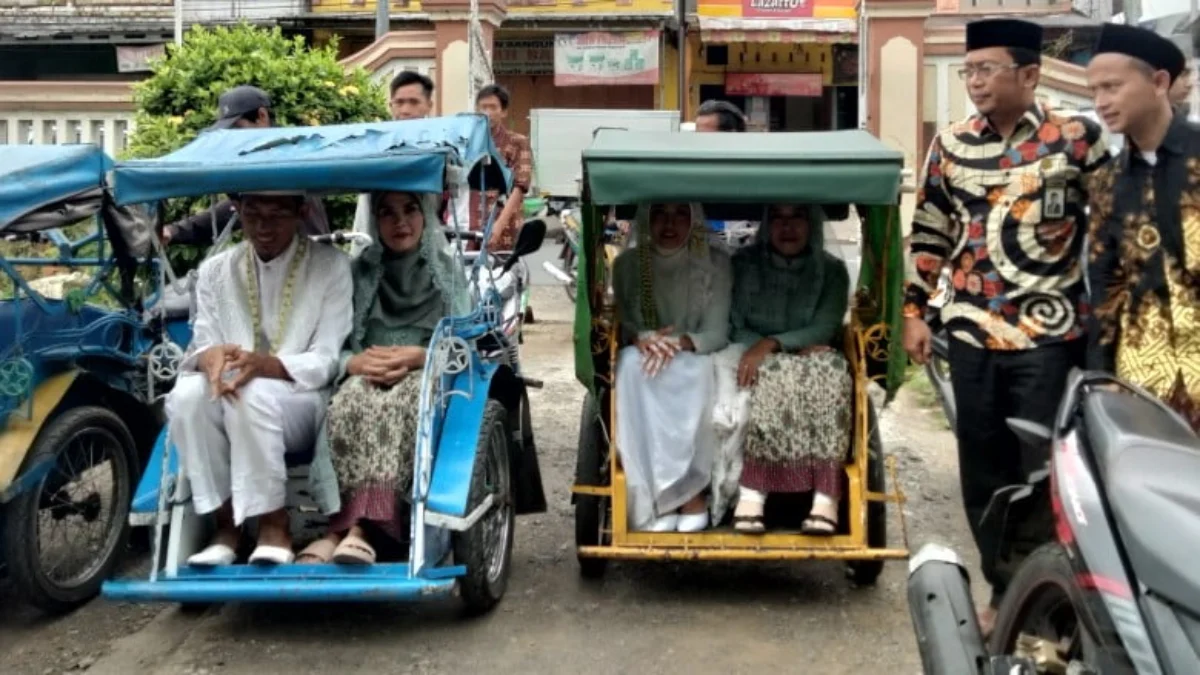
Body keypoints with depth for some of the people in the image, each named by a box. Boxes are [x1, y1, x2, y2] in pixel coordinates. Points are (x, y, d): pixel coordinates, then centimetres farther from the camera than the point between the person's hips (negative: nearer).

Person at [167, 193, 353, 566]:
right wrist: (210, 357, -25)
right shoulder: (215, 270, 8)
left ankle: (273, 524, -22)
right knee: (187, 394, -29)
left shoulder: (331, 266, -3)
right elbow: (201, 347, 1)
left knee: (254, 394, -35)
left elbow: (325, 360, -9)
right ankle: (225, 522, -20)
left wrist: (266, 365, -29)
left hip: (302, 402, -3)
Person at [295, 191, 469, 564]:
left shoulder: (448, 271, 15)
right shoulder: (359, 272, 18)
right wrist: (356, 362, -16)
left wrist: (419, 356, -15)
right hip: (368, 375, 2)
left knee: (396, 405, -37)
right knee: (351, 400, -35)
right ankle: (353, 525, -42)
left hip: (429, 378, -1)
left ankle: (351, 524, -44)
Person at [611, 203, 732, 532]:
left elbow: (716, 334, -6)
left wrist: (679, 342, -28)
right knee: (632, 364, -36)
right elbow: (621, 324, 1)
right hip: (643, 357, 1)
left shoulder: (715, 264, 1)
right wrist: (640, 339, -25)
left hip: (695, 361, -1)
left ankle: (691, 491, -27)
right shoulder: (627, 264, 4)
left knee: (690, 372, -38)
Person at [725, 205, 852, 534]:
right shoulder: (744, 264, 6)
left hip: (810, 358, 1)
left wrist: (772, 343, -24)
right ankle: (751, 494, -43)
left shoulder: (831, 271, 7)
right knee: (779, 372, -37)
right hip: (755, 359, -1)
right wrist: (796, 346, -15)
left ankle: (826, 498, -44)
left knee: (830, 369, -34)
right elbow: (734, 329, 0)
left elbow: (824, 328, -7)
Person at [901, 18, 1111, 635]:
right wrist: (913, 311, 9)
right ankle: (1003, 590, 26)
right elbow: (930, 233, 12)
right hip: (972, 335, 4)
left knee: (1044, 471, 1)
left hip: (1047, 336, -4)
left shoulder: (1076, 140, -5)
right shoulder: (951, 144, 6)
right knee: (983, 473, 11)